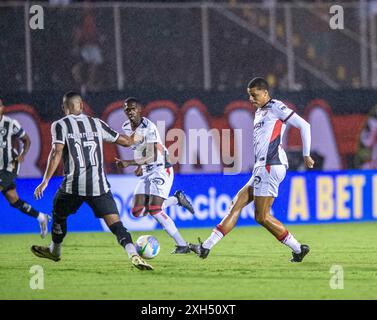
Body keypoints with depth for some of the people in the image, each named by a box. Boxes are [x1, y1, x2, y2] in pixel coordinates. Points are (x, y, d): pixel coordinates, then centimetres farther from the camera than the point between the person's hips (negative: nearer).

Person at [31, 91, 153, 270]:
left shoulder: (60, 125, 2)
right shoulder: (97, 124, 11)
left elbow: (57, 153, -12)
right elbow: (126, 142, 16)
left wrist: (45, 181, -11)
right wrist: (136, 136, 38)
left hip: (74, 185, -1)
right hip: (99, 185, 1)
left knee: (58, 215, 26)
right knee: (115, 223, -6)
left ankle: (54, 251, 45)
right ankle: (133, 254, -28)